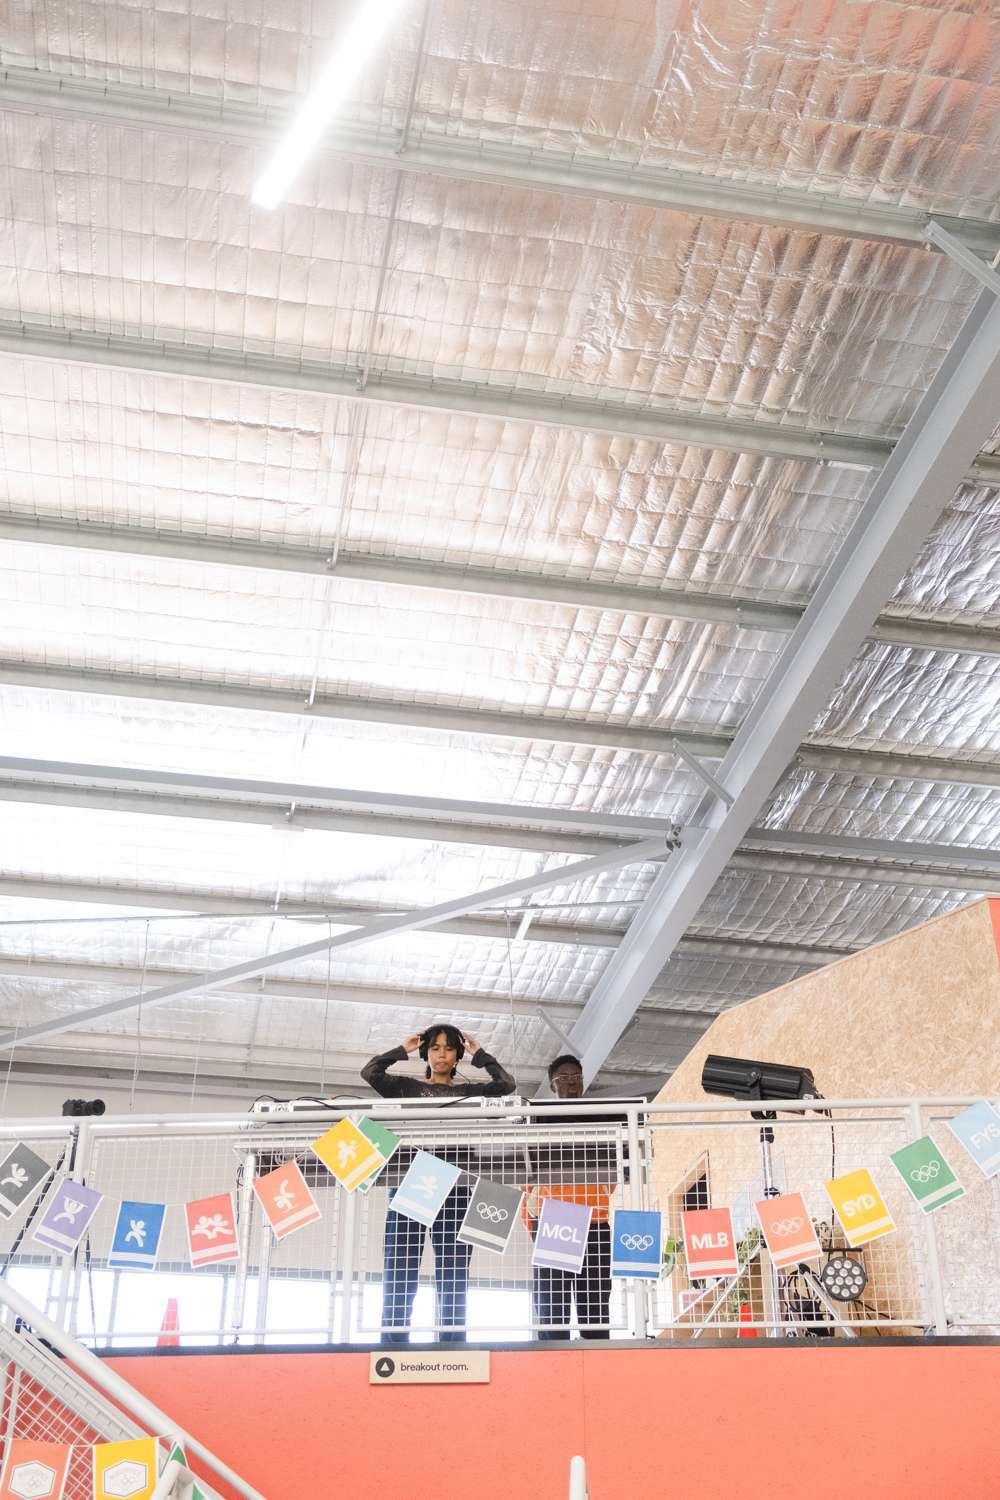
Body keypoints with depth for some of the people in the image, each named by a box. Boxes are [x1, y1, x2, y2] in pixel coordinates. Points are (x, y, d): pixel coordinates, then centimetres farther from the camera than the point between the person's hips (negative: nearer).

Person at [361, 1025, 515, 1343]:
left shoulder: (468, 1092, 22)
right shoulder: (407, 1087, 20)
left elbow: (506, 1085, 8)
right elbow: (369, 1072, 7)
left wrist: (479, 1054, 18)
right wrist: (402, 1051, 17)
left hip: (454, 1191, 1)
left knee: (453, 1281, -3)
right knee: (399, 1276, -7)